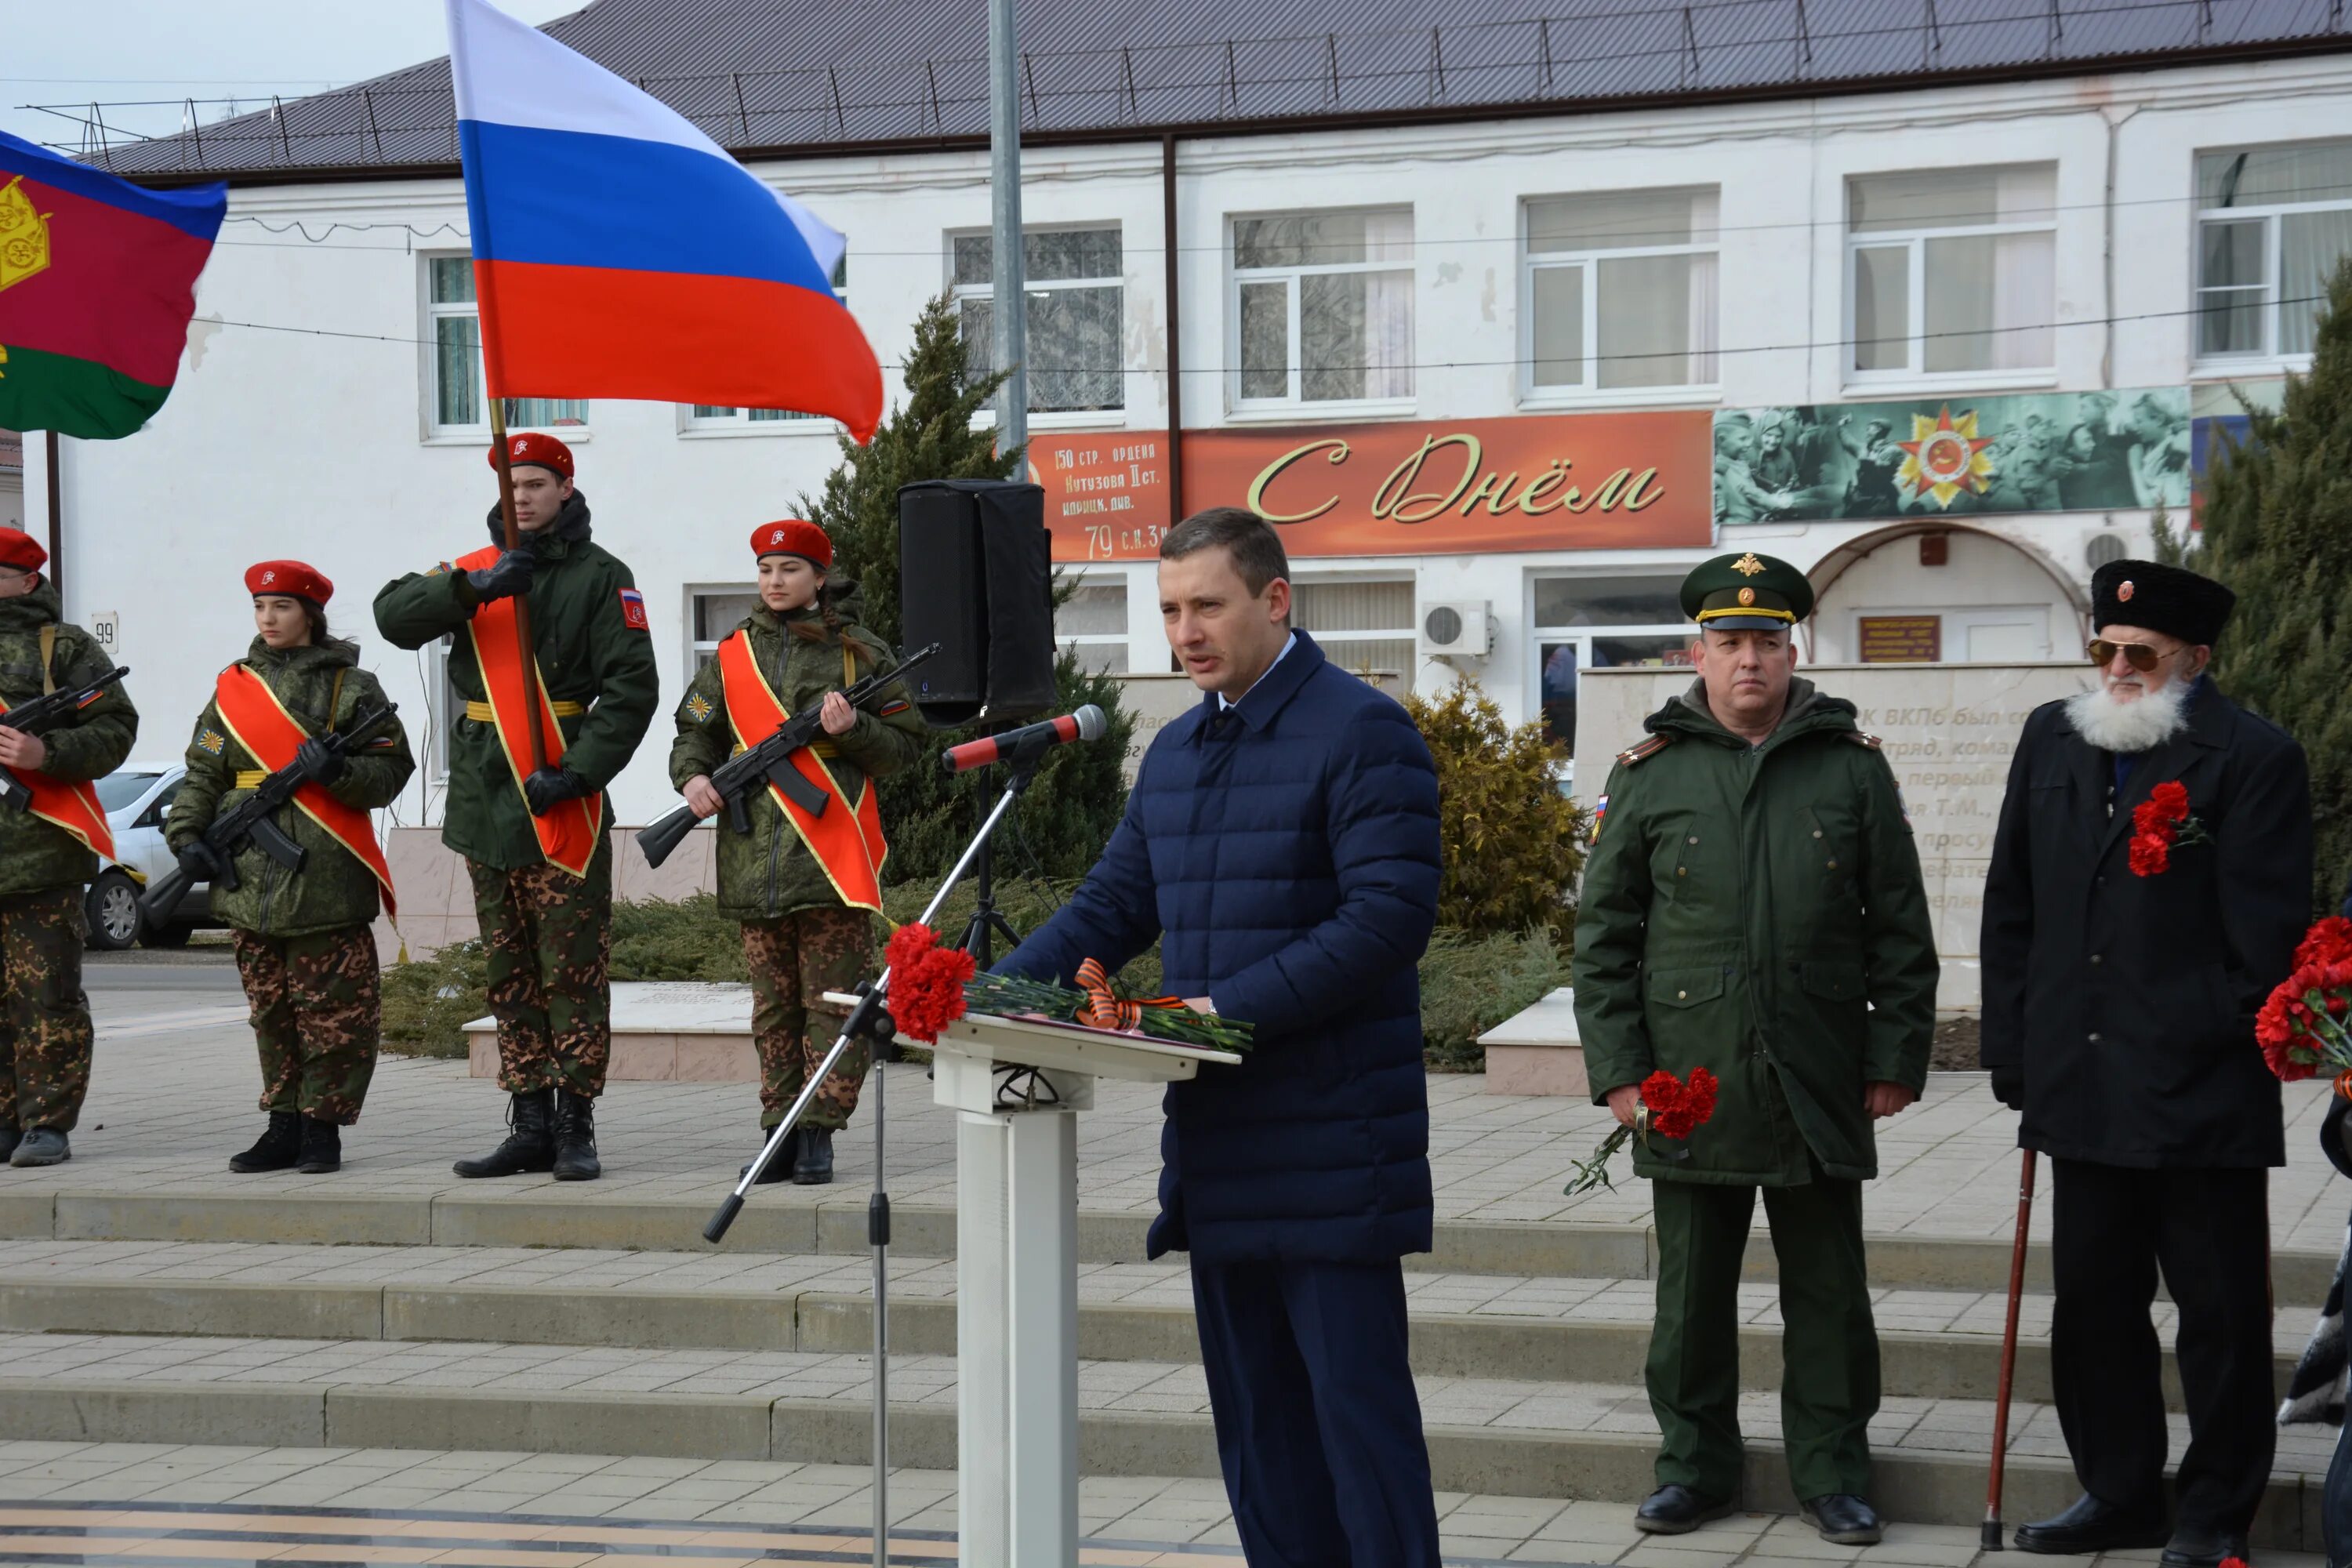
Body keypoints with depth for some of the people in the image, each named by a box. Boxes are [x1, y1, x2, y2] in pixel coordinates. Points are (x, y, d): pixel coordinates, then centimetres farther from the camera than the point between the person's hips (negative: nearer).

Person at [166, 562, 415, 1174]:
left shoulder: (350, 687, 2)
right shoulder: (233, 688, 13)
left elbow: (391, 771, -1)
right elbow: (202, 773, 13)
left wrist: (339, 770, -19)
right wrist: (186, 835, -1)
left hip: (326, 882, -4)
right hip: (250, 883, 4)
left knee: (333, 1009, -4)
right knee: (271, 1010, 10)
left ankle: (323, 1127, 3)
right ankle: (285, 1125, 18)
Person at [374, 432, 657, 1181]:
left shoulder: (600, 576, -1)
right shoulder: (477, 568, 13)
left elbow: (631, 688, -6)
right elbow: (395, 615, -2)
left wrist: (577, 773, -16)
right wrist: (476, 587, -17)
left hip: (562, 805, -5)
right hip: (483, 801, 6)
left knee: (574, 972, -5)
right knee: (510, 977, 10)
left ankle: (575, 1128, 0)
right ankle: (531, 1127, 16)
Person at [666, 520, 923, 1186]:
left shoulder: (860, 654, 4)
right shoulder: (733, 655, 14)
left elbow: (905, 746, 4)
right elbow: (696, 730, 16)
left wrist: (852, 729, -14)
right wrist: (693, 775, -4)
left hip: (834, 856, -4)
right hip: (755, 860, 4)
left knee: (832, 1001, -4)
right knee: (774, 1005, 9)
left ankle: (819, 1133, 0)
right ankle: (779, 1131, 14)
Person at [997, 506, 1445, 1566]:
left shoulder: (1362, 734, -9)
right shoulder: (1175, 752, 16)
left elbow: (1388, 917, -17)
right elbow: (1111, 908, 18)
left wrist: (1234, 1006, -22)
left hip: (1331, 1141, -8)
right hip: (1216, 1140, 8)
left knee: (1355, 1395, -5)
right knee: (1252, 1410, 11)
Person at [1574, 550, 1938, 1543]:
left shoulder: (1852, 768, 5)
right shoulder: (1649, 774, 4)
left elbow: (1900, 929, 7)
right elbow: (1603, 933, 5)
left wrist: (1898, 1057, 1)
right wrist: (1618, 1068, -2)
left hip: (1819, 1087, 0)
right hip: (1689, 1082, 0)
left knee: (1827, 1293, 7)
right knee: (1693, 1292, 8)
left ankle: (1833, 1471, 19)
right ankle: (1695, 1468, 21)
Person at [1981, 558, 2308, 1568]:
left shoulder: (2253, 761, -7)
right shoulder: (2053, 742, 10)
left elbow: (2267, 935, -8)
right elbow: (2011, 908, 13)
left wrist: (2227, 1045, -11)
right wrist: (2014, 1052, 8)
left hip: (2203, 1096, -6)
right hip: (2085, 1089, 6)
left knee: (2219, 1314, 4)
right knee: (2093, 1304, 13)